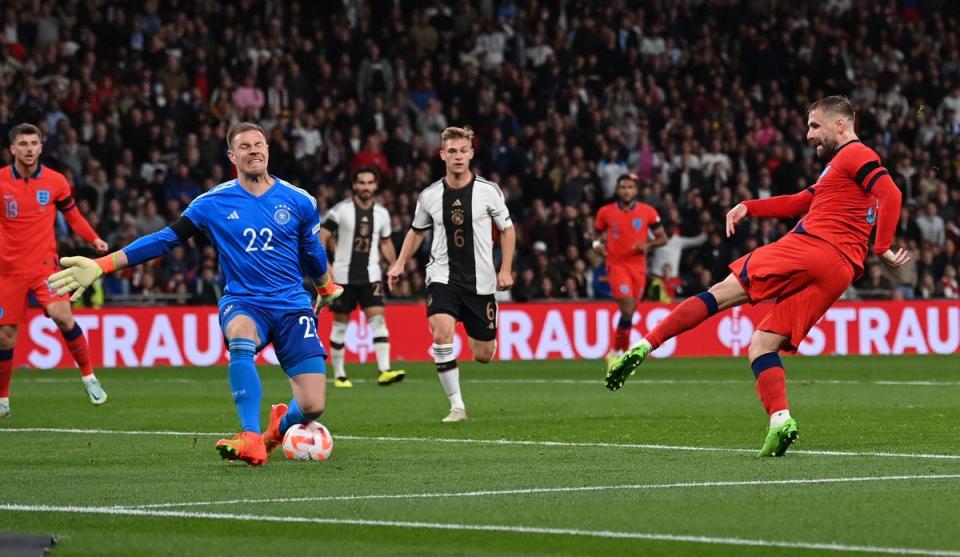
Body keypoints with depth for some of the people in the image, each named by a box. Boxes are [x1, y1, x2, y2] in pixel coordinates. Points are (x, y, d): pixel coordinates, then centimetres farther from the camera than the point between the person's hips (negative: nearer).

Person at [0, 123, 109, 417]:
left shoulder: (56, 181, -1)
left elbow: (72, 215, 11)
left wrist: (93, 239, -4)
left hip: (44, 265, -1)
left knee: (62, 316, -23)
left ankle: (88, 377, -7)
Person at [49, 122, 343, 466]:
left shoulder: (298, 201, 1)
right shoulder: (214, 203, 0)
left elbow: (312, 253, 19)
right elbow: (166, 239, -1)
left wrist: (325, 289, 36)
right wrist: (102, 265, -8)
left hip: (292, 307, 1)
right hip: (242, 303, -1)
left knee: (312, 406, -12)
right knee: (241, 336, -41)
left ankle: (279, 427, 27)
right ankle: (251, 440, -41)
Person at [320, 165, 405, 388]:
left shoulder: (381, 213, 7)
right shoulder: (341, 210, -6)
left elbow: (386, 243, 21)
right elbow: (321, 237, -7)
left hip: (370, 276, 2)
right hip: (343, 275, -2)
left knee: (378, 319, -13)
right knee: (340, 324, 5)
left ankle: (384, 371, -21)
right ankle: (339, 375, 16)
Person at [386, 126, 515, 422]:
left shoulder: (488, 191, -5)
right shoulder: (429, 195, -1)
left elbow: (507, 229, 7)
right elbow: (417, 231, 17)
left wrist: (505, 269, -1)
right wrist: (400, 263, 6)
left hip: (480, 281, 0)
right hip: (443, 276, 0)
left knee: (483, 355, 5)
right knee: (442, 332, -26)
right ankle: (457, 406, -18)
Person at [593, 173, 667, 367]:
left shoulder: (648, 212, 0)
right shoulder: (606, 212, -1)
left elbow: (662, 238, 6)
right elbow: (597, 232, 16)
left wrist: (648, 245, -14)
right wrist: (597, 243, -6)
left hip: (638, 267, 3)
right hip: (617, 265, -3)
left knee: (629, 313, 9)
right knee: (628, 309, -19)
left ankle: (616, 353, 26)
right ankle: (618, 351, -6)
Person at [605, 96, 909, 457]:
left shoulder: (854, 155, 2)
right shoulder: (841, 165, 32)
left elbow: (891, 195, -13)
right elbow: (797, 204, 34)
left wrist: (883, 248, -16)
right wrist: (748, 208, 24)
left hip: (810, 246, -9)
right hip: (841, 273, 9)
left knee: (722, 293, -4)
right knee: (761, 345, 4)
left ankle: (643, 347, -10)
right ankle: (780, 420, -18)